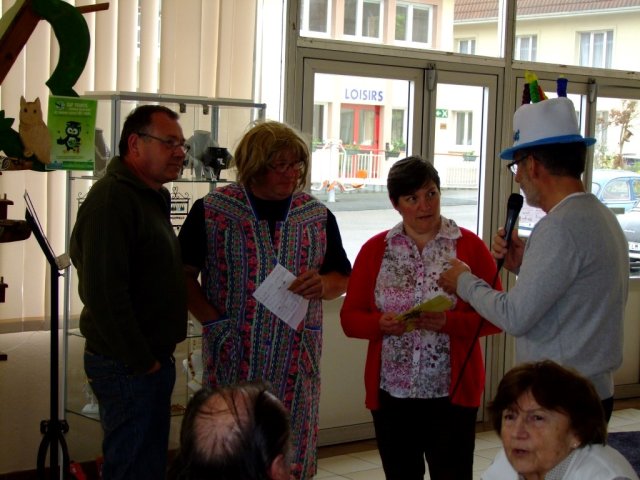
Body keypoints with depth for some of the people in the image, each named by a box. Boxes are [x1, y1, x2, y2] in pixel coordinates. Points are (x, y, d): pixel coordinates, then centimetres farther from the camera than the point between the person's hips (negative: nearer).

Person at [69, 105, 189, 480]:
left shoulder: (153, 197, 15)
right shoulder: (112, 199, -18)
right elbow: (103, 291, -25)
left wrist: (156, 356, 14)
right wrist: (141, 361, -18)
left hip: (151, 360, 10)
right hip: (127, 365, -10)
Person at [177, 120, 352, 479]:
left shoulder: (318, 216, 8)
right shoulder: (211, 211, -1)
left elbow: (342, 279, 14)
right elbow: (184, 274, 3)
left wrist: (322, 285, -8)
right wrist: (213, 321, -9)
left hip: (297, 360, 3)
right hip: (233, 357, -2)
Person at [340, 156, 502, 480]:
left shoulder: (469, 246, 1)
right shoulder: (374, 250, 7)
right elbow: (350, 317, 6)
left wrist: (450, 323, -18)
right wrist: (380, 324, -15)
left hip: (452, 392, -2)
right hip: (392, 392, 2)